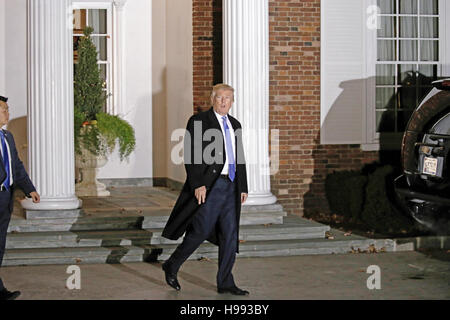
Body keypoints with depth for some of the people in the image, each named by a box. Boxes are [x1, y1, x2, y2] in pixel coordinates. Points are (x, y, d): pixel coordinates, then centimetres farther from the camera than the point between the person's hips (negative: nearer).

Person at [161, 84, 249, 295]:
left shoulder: (235, 125, 17)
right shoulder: (199, 121, -3)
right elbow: (191, 155, -10)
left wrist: (243, 187, 16)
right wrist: (198, 184, -18)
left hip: (230, 187, 7)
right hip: (209, 186, -6)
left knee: (230, 235, 4)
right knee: (201, 231, -6)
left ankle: (225, 283, 9)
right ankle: (171, 266, 15)